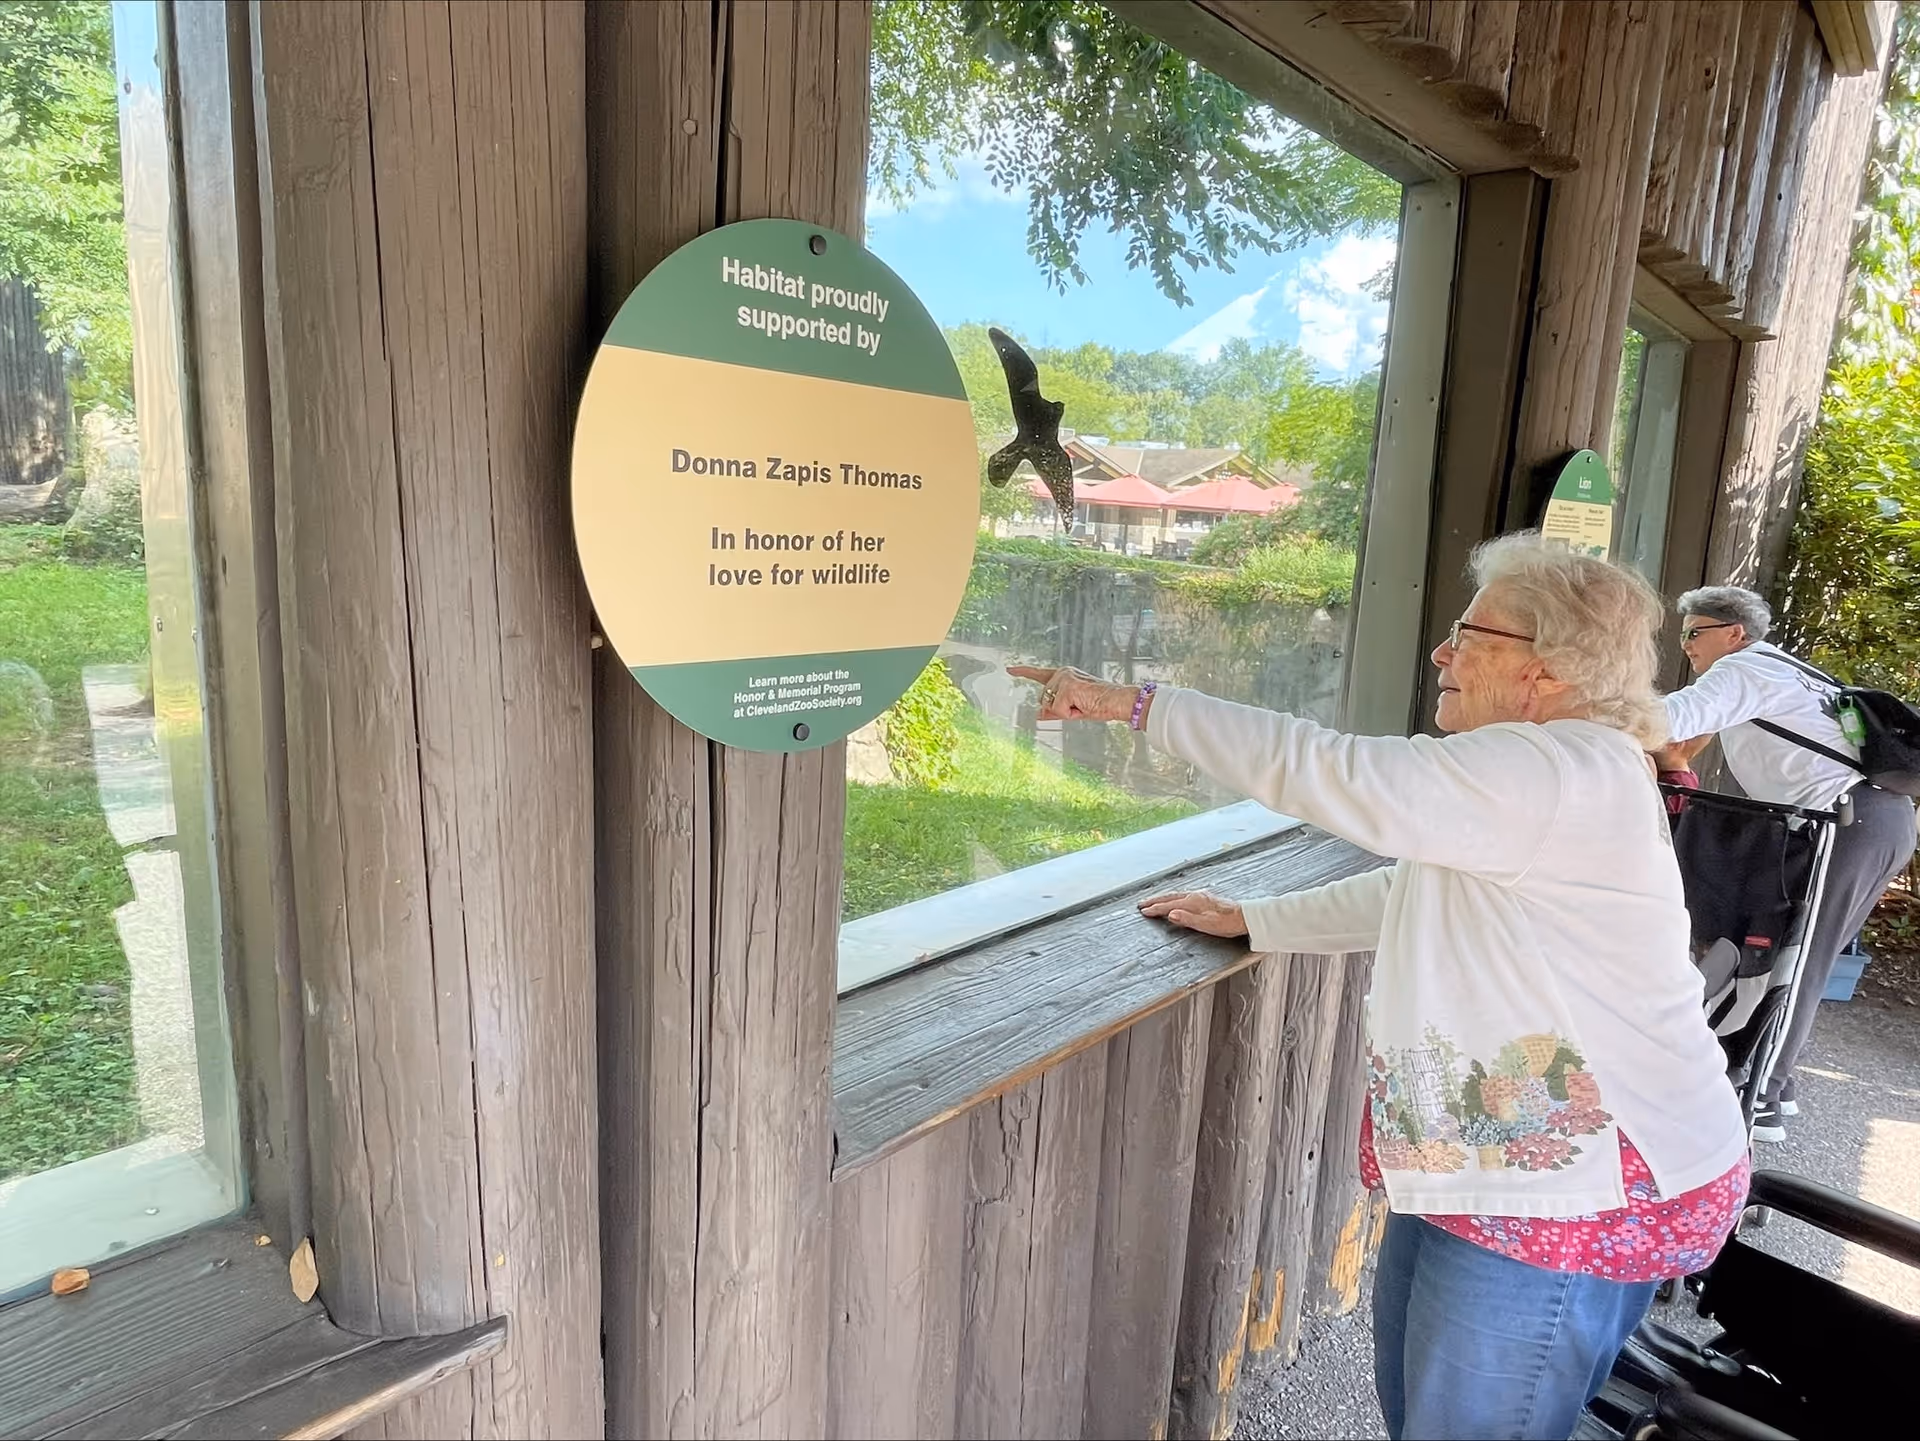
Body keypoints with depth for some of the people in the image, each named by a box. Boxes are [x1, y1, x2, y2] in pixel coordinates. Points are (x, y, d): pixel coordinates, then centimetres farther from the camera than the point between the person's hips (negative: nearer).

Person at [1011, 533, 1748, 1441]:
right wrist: (1247, 920, 13)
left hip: (1573, 1197, -10)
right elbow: (1409, 894, 17)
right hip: (1486, 1160, 10)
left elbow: (1323, 773, -29)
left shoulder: (1557, 773, -24)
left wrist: (1134, 704, -23)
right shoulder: (1543, 772, 11)